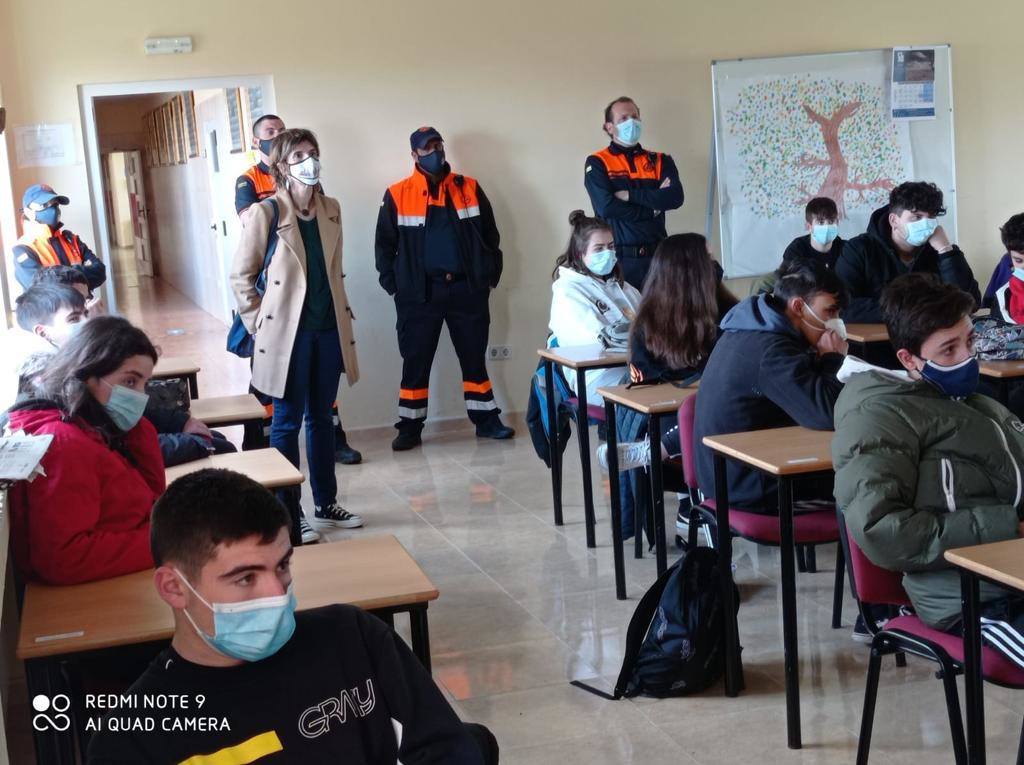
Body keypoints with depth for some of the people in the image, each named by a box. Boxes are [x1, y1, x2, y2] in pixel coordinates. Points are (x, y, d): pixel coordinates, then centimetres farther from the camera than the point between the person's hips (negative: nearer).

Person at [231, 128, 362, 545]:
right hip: (288, 331, -5)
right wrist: (260, 326, -7)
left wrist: (343, 315, 13)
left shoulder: (331, 209, 8)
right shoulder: (265, 212, -9)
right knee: (288, 421, 3)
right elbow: (241, 277, -5)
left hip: (328, 330, 5)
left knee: (322, 417, 14)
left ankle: (326, 502, 26)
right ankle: (289, 515, 10)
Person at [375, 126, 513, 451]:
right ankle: (410, 427, 10)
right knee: (415, 361, 3)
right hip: (419, 292, -2)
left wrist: (490, 275, 5)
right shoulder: (397, 195, 0)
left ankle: (486, 419, 18)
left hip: (467, 288, 2)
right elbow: (385, 244, 4)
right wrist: (393, 285, -1)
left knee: (474, 357, 9)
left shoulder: (469, 188, 6)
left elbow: (490, 235, 11)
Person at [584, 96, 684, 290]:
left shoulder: (660, 161, 11)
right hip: (618, 258, -3)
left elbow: (675, 198, -6)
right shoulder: (597, 163, 1)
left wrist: (630, 195, -12)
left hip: (656, 255, 3)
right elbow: (606, 207, -13)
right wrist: (653, 204, -6)